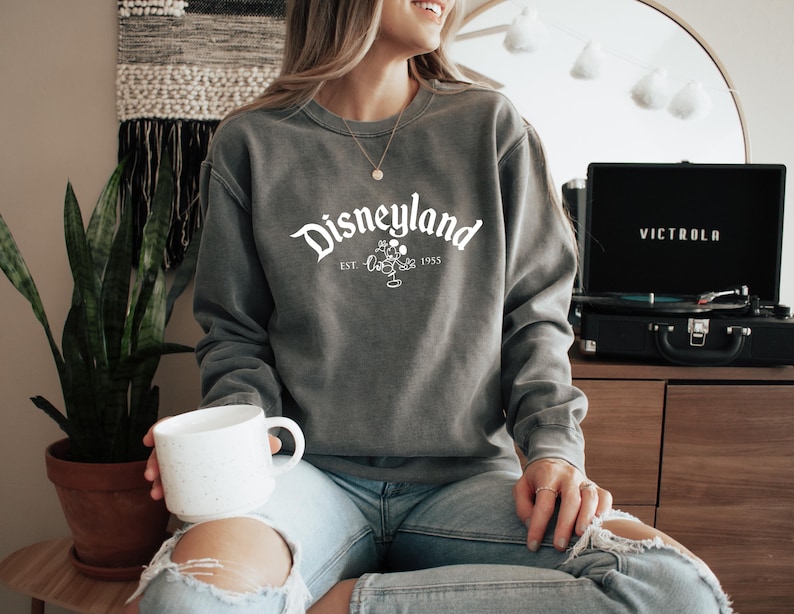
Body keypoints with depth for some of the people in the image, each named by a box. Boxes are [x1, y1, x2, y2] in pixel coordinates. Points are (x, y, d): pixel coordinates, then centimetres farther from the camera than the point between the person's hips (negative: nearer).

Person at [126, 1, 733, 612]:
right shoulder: (251, 145, 6)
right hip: (315, 474, -2)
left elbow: (535, 316, 9)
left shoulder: (492, 127, 9)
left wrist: (554, 446, -7)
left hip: (467, 476, 3)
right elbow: (235, 334, 10)